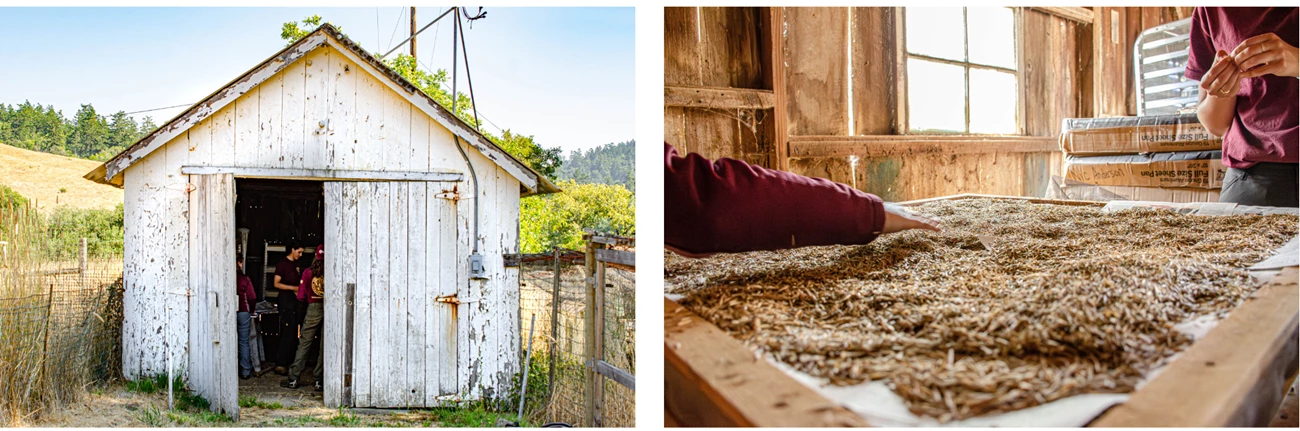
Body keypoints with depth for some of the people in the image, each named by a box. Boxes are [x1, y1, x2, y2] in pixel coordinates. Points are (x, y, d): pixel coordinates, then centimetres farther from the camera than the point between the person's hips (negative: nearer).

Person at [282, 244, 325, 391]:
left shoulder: (308, 272, 0)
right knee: (325, 346, 5)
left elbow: (301, 296, 3)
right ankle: (318, 381, 8)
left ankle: (293, 379, 10)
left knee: (304, 345, 8)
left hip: (313, 309, 1)